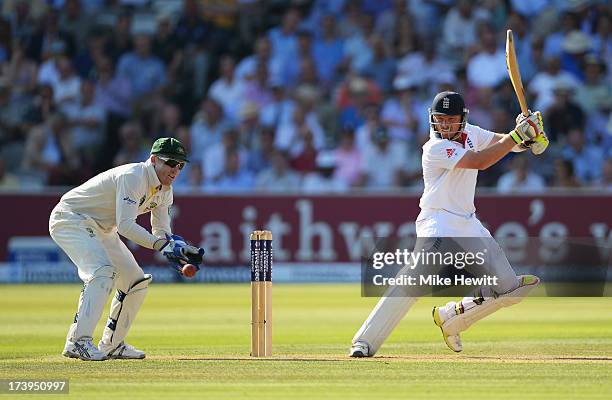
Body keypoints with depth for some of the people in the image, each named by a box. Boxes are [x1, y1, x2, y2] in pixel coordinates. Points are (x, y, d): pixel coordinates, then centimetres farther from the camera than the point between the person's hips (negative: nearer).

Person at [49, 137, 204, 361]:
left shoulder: (164, 190, 2)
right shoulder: (133, 177, -27)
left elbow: (162, 233, 5)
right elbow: (125, 225, -36)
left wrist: (178, 248, -17)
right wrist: (163, 245, -42)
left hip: (102, 230, 10)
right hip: (70, 220, -10)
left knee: (136, 281, 7)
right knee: (103, 272, -30)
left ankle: (111, 345, 16)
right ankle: (78, 342, -33)